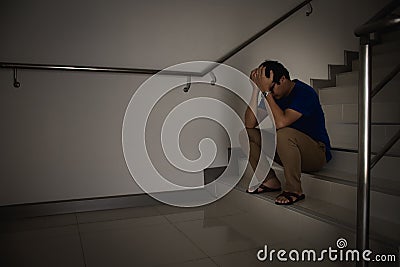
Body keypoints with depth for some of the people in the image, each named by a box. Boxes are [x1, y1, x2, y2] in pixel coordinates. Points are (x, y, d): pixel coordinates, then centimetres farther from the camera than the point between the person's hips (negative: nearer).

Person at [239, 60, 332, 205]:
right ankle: (270, 181, -2)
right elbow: (249, 124, -11)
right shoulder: (272, 95, 1)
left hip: (317, 153, -7)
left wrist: (266, 91, -29)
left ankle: (294, 190, -19)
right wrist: (255, 88, -15)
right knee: (247, 134, -5)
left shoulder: (304, 93, -18)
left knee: (284, 134, -37)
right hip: (288, 151, 7)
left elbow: (280, 122, -34)